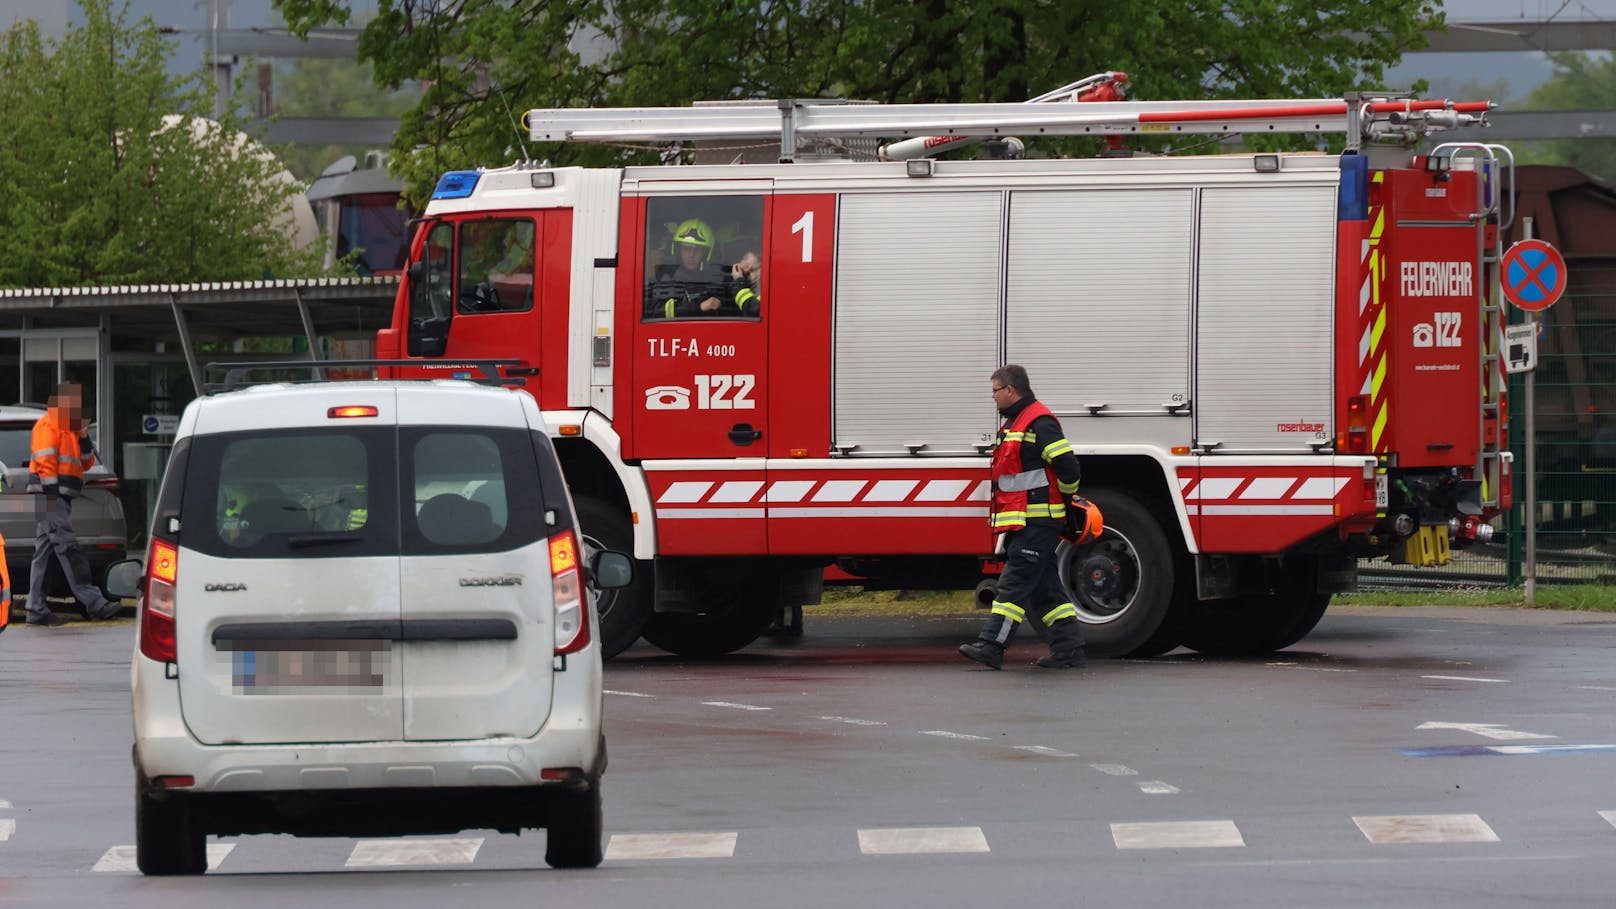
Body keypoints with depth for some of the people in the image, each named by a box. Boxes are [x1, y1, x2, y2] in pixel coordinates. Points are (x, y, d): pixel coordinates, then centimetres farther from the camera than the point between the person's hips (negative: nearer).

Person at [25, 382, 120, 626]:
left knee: (44, 553, 8)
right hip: (51, 496, -10)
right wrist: (51, 492, -20)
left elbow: (86, 463, 24)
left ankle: (36, 610, 8)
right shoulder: (48, 427, -6)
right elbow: (45, 461, -14)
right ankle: (93, 603, -21)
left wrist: (84, 438, 9)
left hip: (60, 498, 10)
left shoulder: (69, 430, 24)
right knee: (69, 550, -14)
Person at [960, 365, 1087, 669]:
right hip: (1023, 522, 10)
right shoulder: (1016, 422, 19)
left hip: (1038, 522, -10)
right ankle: (1069, 648, 11)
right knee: (1044, 586, 9)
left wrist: (1067, 499, -3)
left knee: (1015, 581, -13)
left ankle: (991, 646, -18)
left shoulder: (1039, 423, -14)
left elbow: (1067, 467, -19)